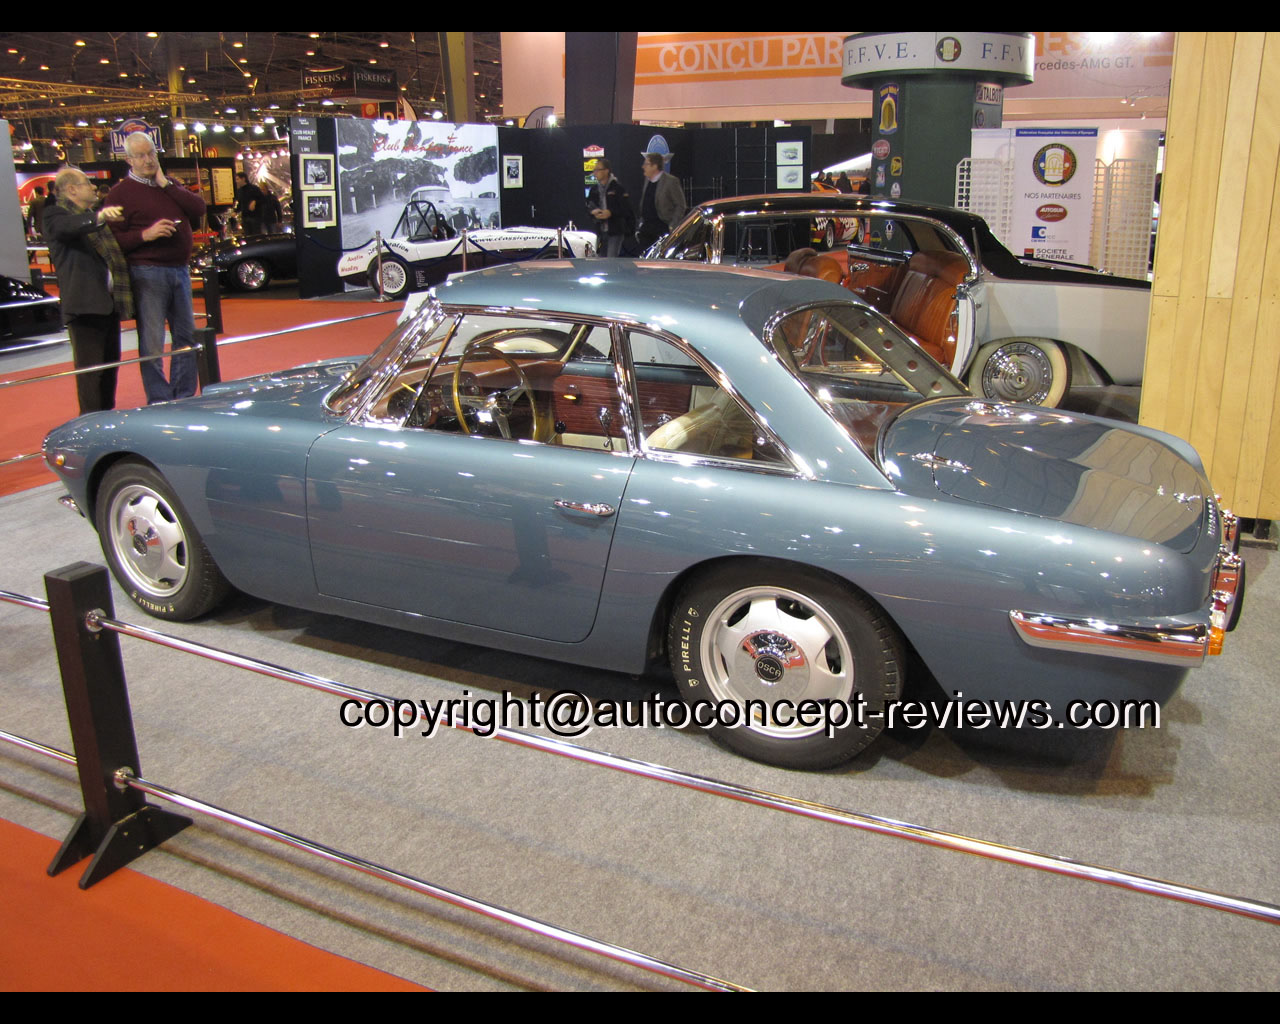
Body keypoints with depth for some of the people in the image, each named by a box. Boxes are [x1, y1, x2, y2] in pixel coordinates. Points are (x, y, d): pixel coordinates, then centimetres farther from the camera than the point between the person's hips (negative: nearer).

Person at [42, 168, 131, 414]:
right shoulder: (56, 214, -4)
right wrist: (98, 218, -45)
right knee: (90, 367, -8)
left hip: (108, 301, 8)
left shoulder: (94, 214, 22)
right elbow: (69, 227, -27)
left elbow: (114, 249, 30)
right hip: (85, 302, -8)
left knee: (110, 363, 14)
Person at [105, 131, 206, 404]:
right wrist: (146, 234, -23)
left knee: (186, 336, 11)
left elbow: (199, 209, -1)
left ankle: (184, 397, 22)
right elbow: (114, 240, -10)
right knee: (152, 343, -4)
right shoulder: (121, 193, -3)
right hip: (147, 274, -6)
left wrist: (166, 184, -4)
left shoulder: (171, 185, 17)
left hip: (179, 270, 6)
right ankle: (159, 402, 2)